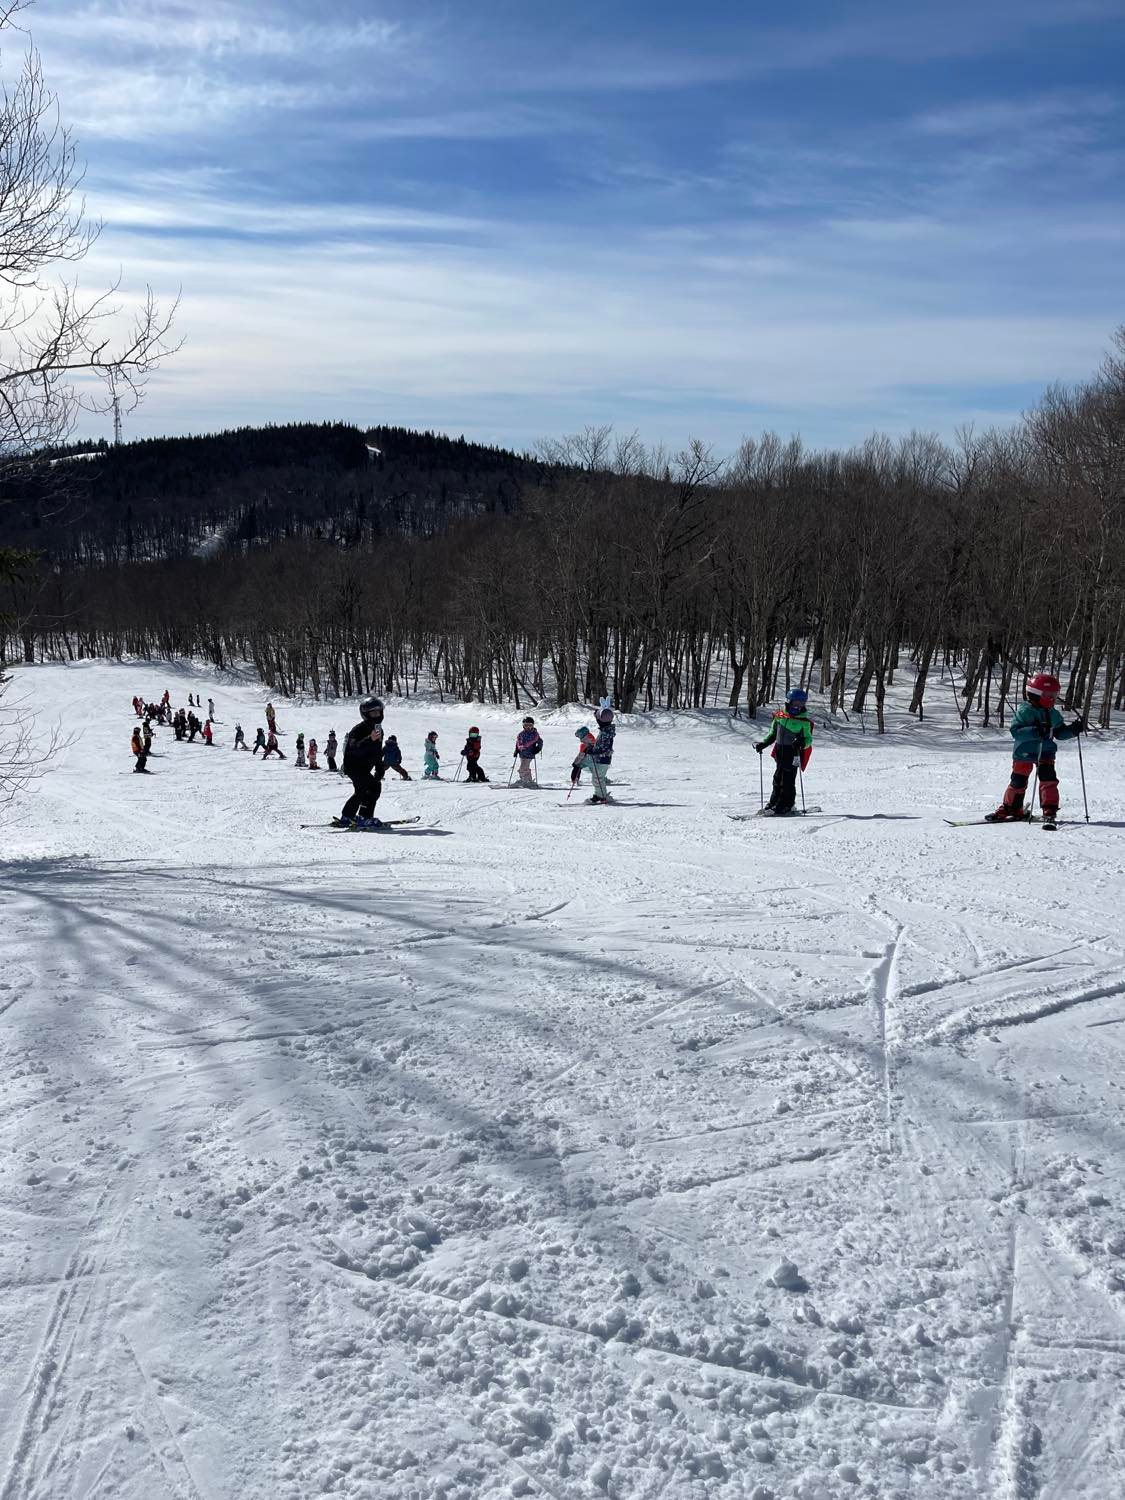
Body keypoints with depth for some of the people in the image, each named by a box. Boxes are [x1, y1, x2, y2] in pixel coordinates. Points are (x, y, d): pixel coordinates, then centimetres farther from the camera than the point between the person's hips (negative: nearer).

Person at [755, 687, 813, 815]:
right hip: (780, 751, 5)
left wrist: (802, 743, -23)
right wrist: (763, 743, 12)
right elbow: (773, 734, 21)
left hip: (793, 753, -5)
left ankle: (786, 806, -1)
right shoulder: (779, 716, 10)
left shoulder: (804, 722, -3)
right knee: (778, 778, 11)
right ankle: (774, 802, 19)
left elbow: (808, 739, -2)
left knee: (788, 780, -6)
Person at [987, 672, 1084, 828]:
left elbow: (1059, 732, 17)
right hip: (1024, 753, -4)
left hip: (1045, 753, 4)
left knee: (1049, 779, -10)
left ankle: (1049, 812, -7)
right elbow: (1015, 731, -24)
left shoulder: (1053, 714, 6)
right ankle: (1010, 808, 21)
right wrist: (1036, 731, -35)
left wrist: (1073, 729, -1)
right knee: (1018, 782, 2)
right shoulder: (1024, 711, -14)